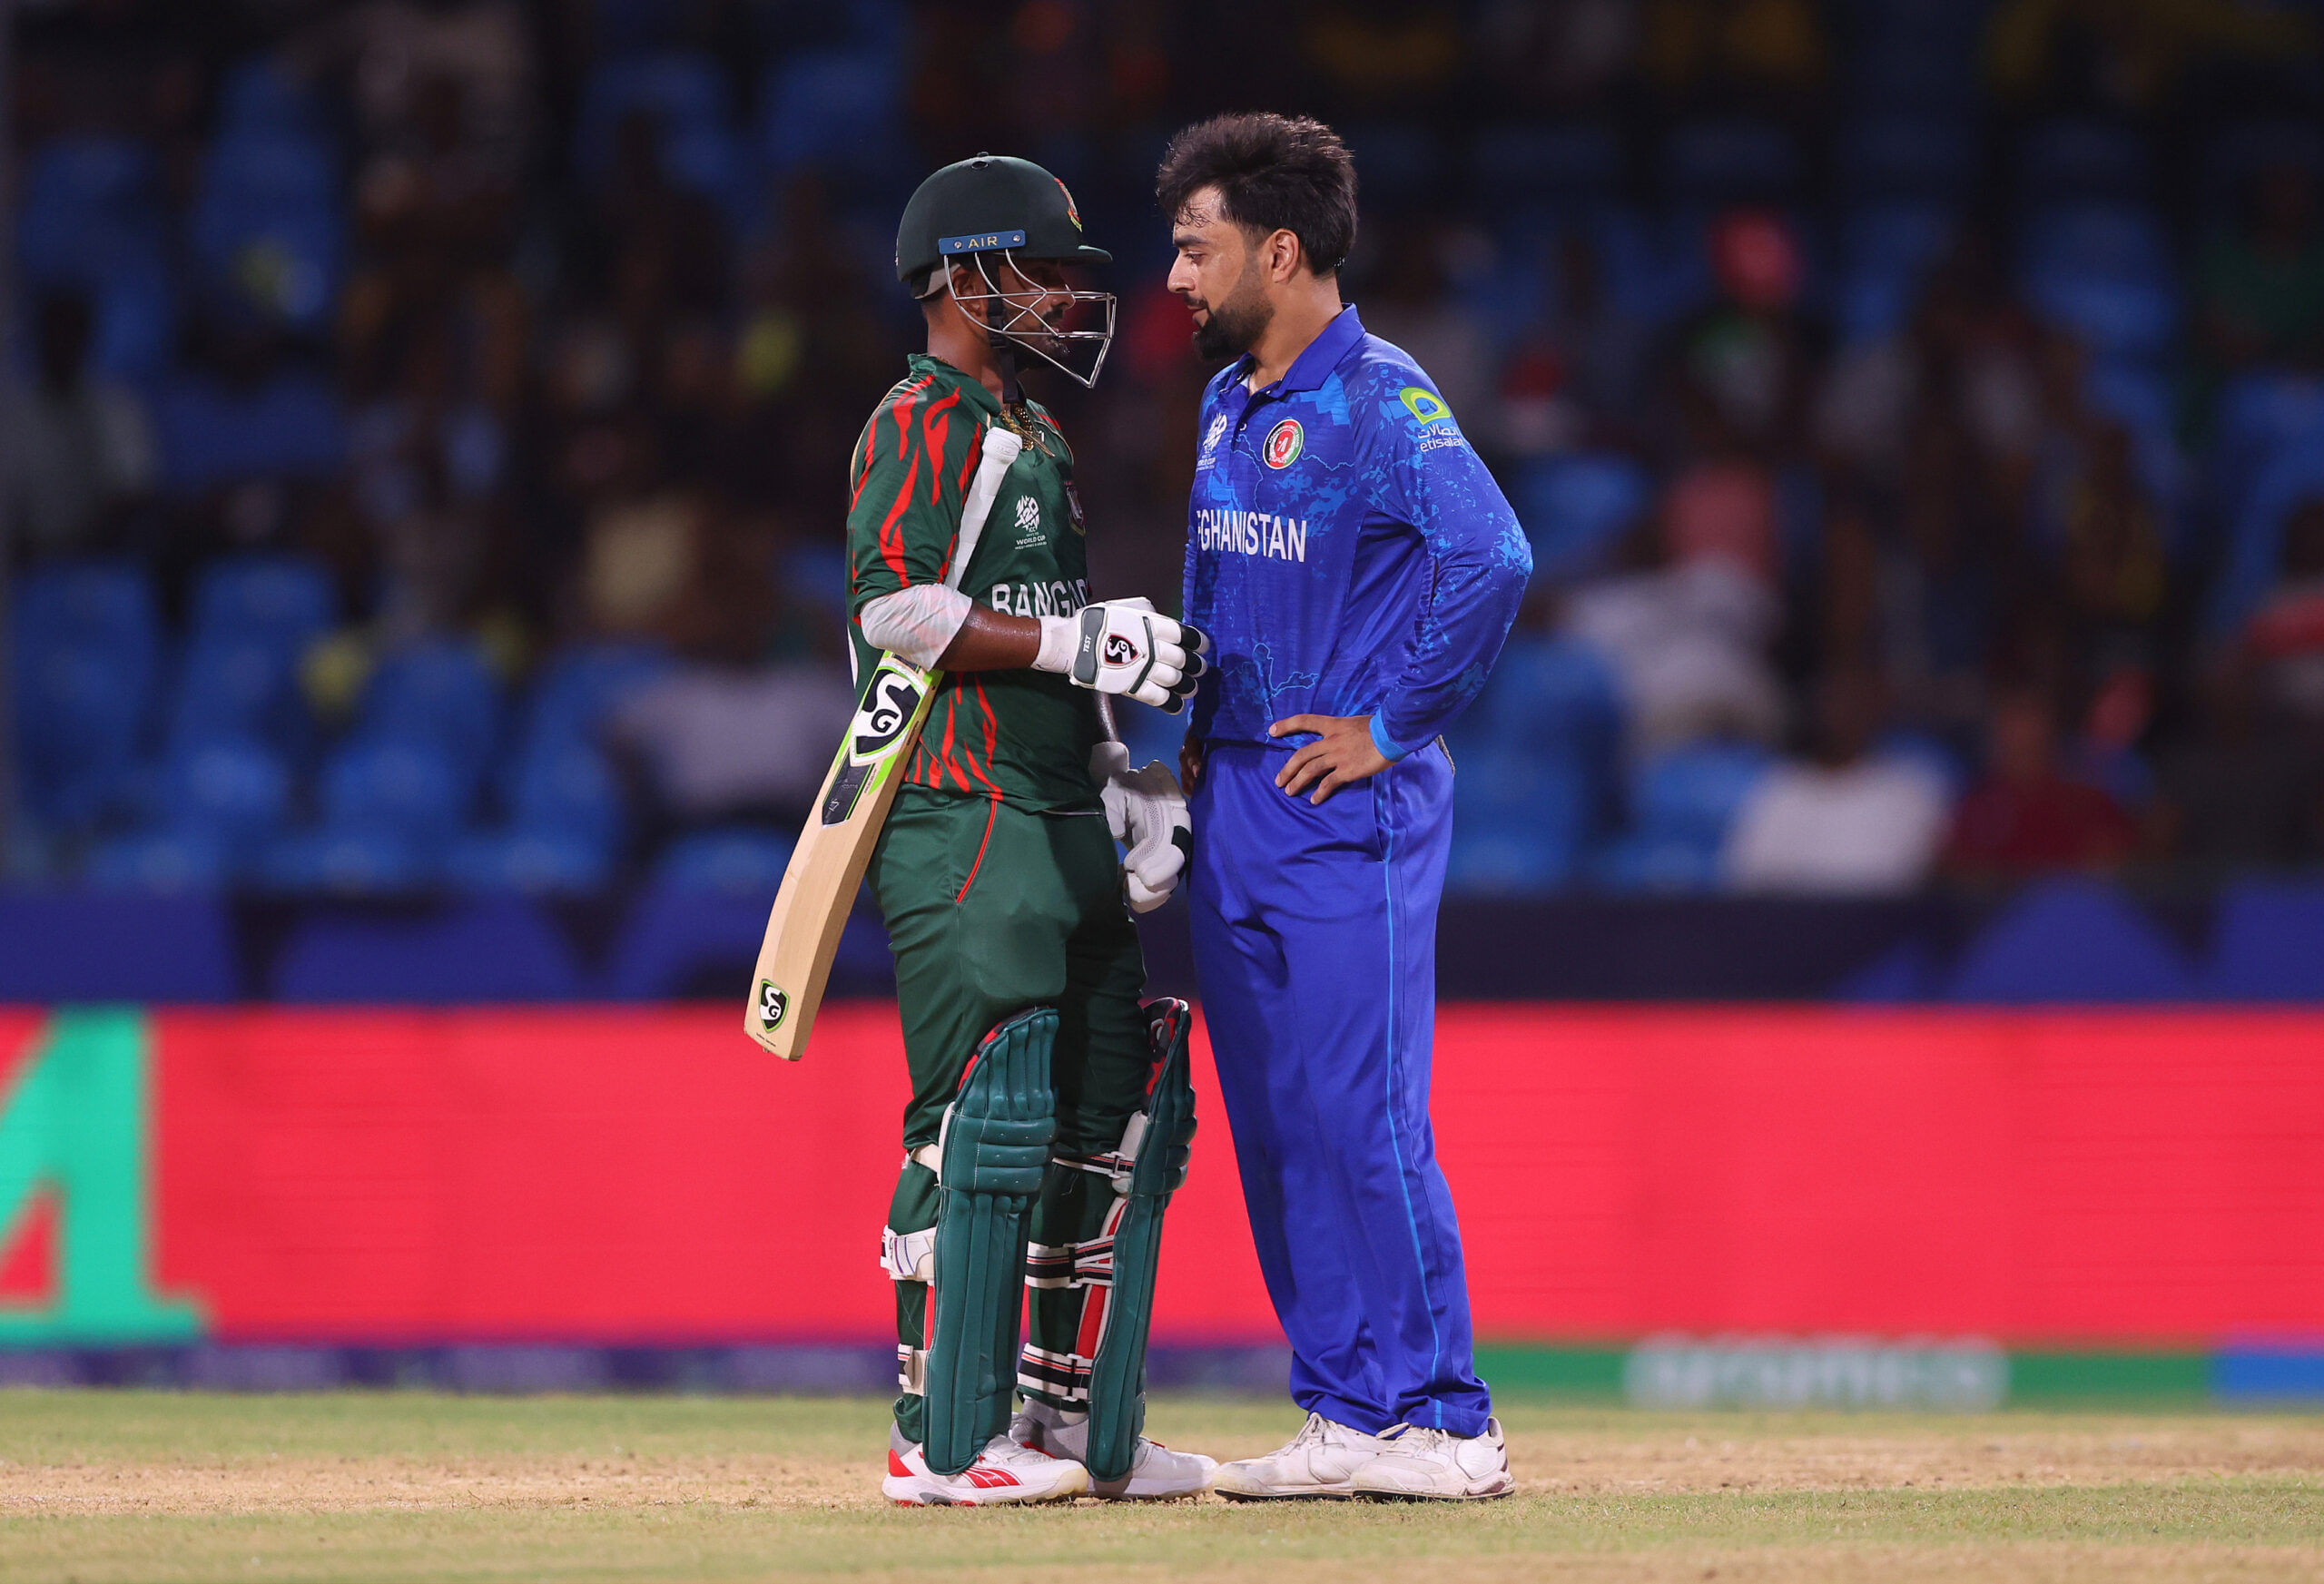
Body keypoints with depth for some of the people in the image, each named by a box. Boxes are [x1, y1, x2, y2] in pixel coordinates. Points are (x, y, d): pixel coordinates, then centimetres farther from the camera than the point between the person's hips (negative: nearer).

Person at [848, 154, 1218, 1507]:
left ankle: (1075, 1421, 16)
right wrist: (1084, 642, -19)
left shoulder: (1036, 435, 22)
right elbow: (897, 610, -19)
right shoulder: (923, 423, -7)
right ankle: (942, 1441, -11)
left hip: (1065, 824, 10)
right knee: (985, 1114, -13)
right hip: (961, 819, -10)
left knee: (1118, 1106, 9)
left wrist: (1127, 778, 13)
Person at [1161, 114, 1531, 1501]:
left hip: (1349, 809, -9)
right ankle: (1348, 1413, 14)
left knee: (1360, 1115, -10)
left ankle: (1445, 1421, -6)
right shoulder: (1226, 406, 15)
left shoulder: (1380, 401, -12)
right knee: (1273, 1124, 9)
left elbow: (1495, 561, -25)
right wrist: (1192, 729, 16)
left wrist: (1389, 726, -19)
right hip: (1235, 803, 9)